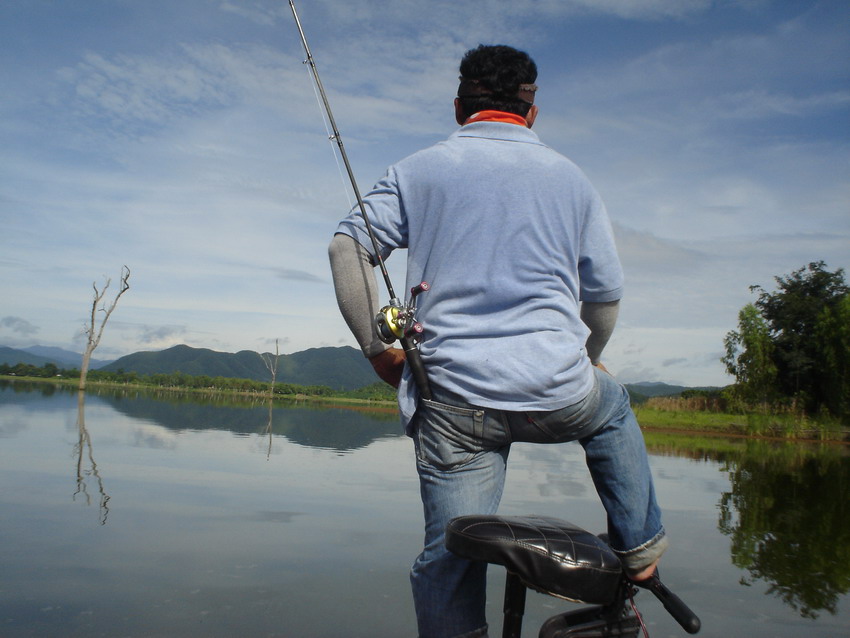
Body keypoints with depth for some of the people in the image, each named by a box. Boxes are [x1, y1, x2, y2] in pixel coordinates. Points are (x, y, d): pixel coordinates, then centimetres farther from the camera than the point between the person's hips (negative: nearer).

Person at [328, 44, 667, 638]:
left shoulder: (417, 171, 10)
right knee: (612, 405, 34)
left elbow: (349, 246, 0)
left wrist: (377, 346, 7)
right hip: (557, 393, 2)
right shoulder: (571, 177, 14)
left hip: (454, 400, -1)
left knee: (450, 557, 9)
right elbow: (606, 294, 15)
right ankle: (640, 543, 36)